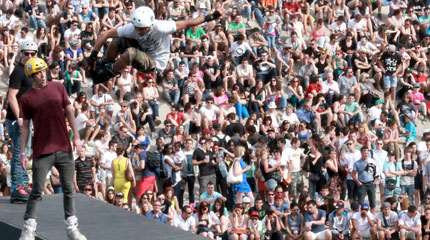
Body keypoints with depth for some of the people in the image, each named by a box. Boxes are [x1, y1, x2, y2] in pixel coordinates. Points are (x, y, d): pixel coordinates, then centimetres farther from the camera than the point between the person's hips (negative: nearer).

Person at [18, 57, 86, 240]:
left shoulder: (58, 88, 5)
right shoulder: (27, 98, 0)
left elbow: (69, 112, 9)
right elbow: (25, 127, 3)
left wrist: (76, 136, 2)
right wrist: (22, 152, 0)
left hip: (64, 148, 2)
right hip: (42, 151, -2)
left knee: (68, 189, 7)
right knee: (37, 191, -4)